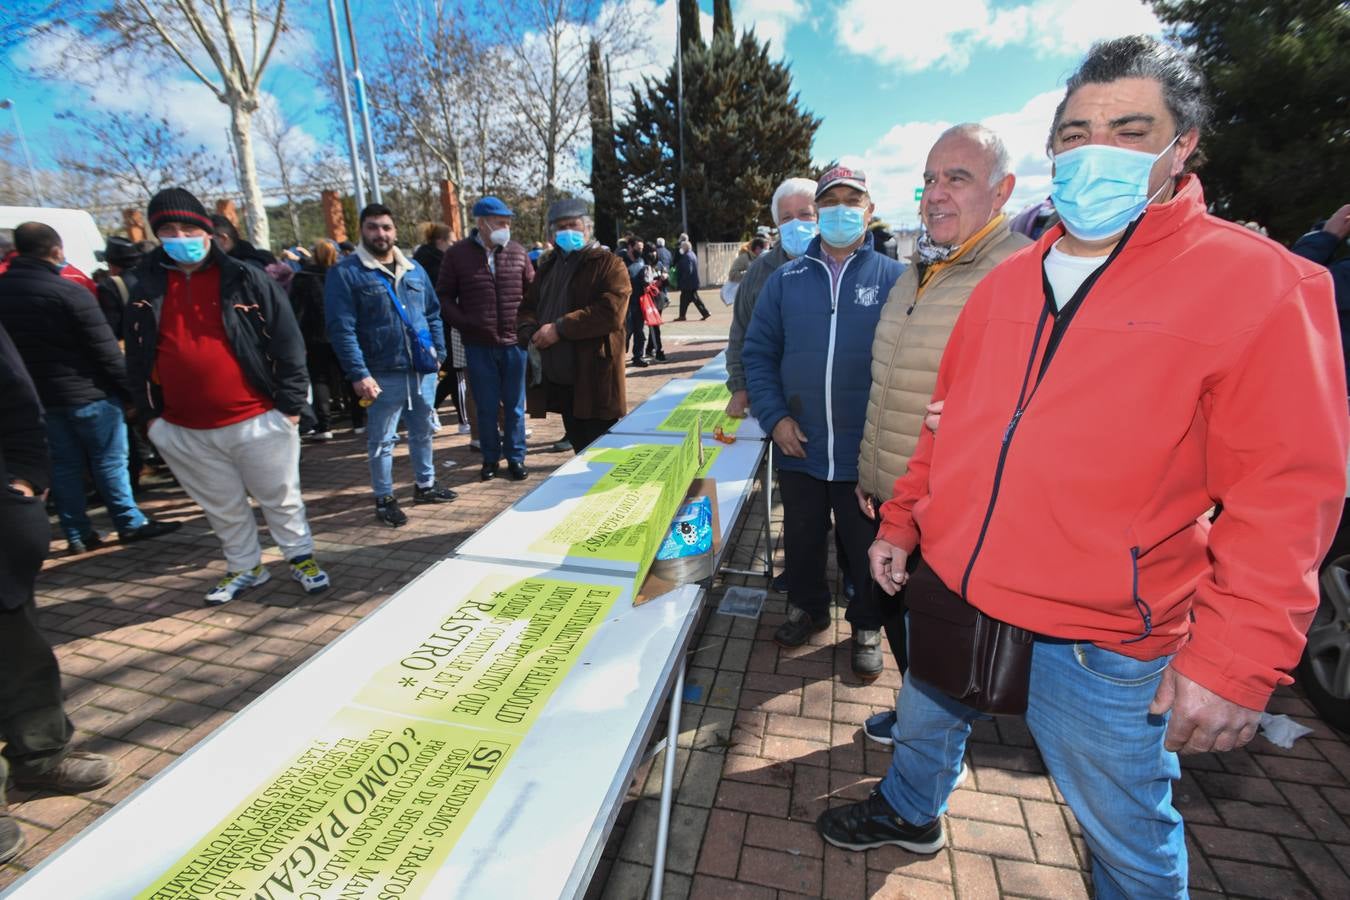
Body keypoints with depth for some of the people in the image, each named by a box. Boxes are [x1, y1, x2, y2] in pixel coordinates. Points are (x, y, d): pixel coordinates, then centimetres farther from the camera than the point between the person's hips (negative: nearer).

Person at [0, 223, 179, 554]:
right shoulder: (69, 291, -15)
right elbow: (106, 351, -17)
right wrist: (130, 389, -8)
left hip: (37, 395, 6)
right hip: (86, 393, -6)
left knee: (63, 465, 12)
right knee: (110, 461, 3)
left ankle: (77, 534, 18)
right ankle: (131, 522, 10)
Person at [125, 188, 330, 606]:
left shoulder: (245, 279, -4)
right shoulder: (146, 288, 7)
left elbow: (287, 342, -5)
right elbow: (137, 358, 14)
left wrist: (290, 403, -8)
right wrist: (148, 413, 10)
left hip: (258, 420, -4)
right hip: (185, 430, 4)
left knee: (281, 498, 8)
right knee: (223, 508, 17)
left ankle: (301, 556, 27)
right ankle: (244, 567, 34)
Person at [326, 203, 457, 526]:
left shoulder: (414, 269, 12)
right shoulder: (345, 273, -5)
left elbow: (433, 314, 17)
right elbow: (342, 329, -11)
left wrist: (439, 352, 8)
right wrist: (358, 374, -18)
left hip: (423, 369, 5)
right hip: (383, 374, -5)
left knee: (423, 432, 17)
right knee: (381, 440, 5)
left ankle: (426, 485, 34)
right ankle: (384, 498, 19)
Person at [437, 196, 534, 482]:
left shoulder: (517, 252, 4)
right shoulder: (457, 254, 0)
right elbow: (444, 296, 3)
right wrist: (463, 324, -8)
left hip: (514, 342, 1)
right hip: (478, 345, -1)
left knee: (514, 405, 9)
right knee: (486, 406, 8)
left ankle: (515, 457, 21)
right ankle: (490, 458, 23)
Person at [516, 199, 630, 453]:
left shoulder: (608, 264, -3)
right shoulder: (548, 267, 19)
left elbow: (611, 311, -18)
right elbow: (527, 309, 20)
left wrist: (560, 328, -18)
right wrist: (531, 334, -3)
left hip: (594, 381, -6)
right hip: (557, 380, 7)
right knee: (580, 450, 17)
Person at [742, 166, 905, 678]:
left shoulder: (894, 279, -1)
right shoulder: (785, 280, 4)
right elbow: (758, 353, 5)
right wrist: (774, 416, -6)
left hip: (867, 451, -2)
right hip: (799, 448, 2)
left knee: (866, 547, 14)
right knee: (802, 539, 18)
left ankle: (866, 627, 37)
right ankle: (806, 608, 44)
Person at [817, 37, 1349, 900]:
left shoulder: (1260, 284, -10)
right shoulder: (1007, 281, 6)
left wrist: (1235, 658, -16)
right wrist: (901, 523, 10)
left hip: (1103, 646, -5)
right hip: (949, 596, 6)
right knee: (924, 727, 30)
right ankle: (909, 813, 59)